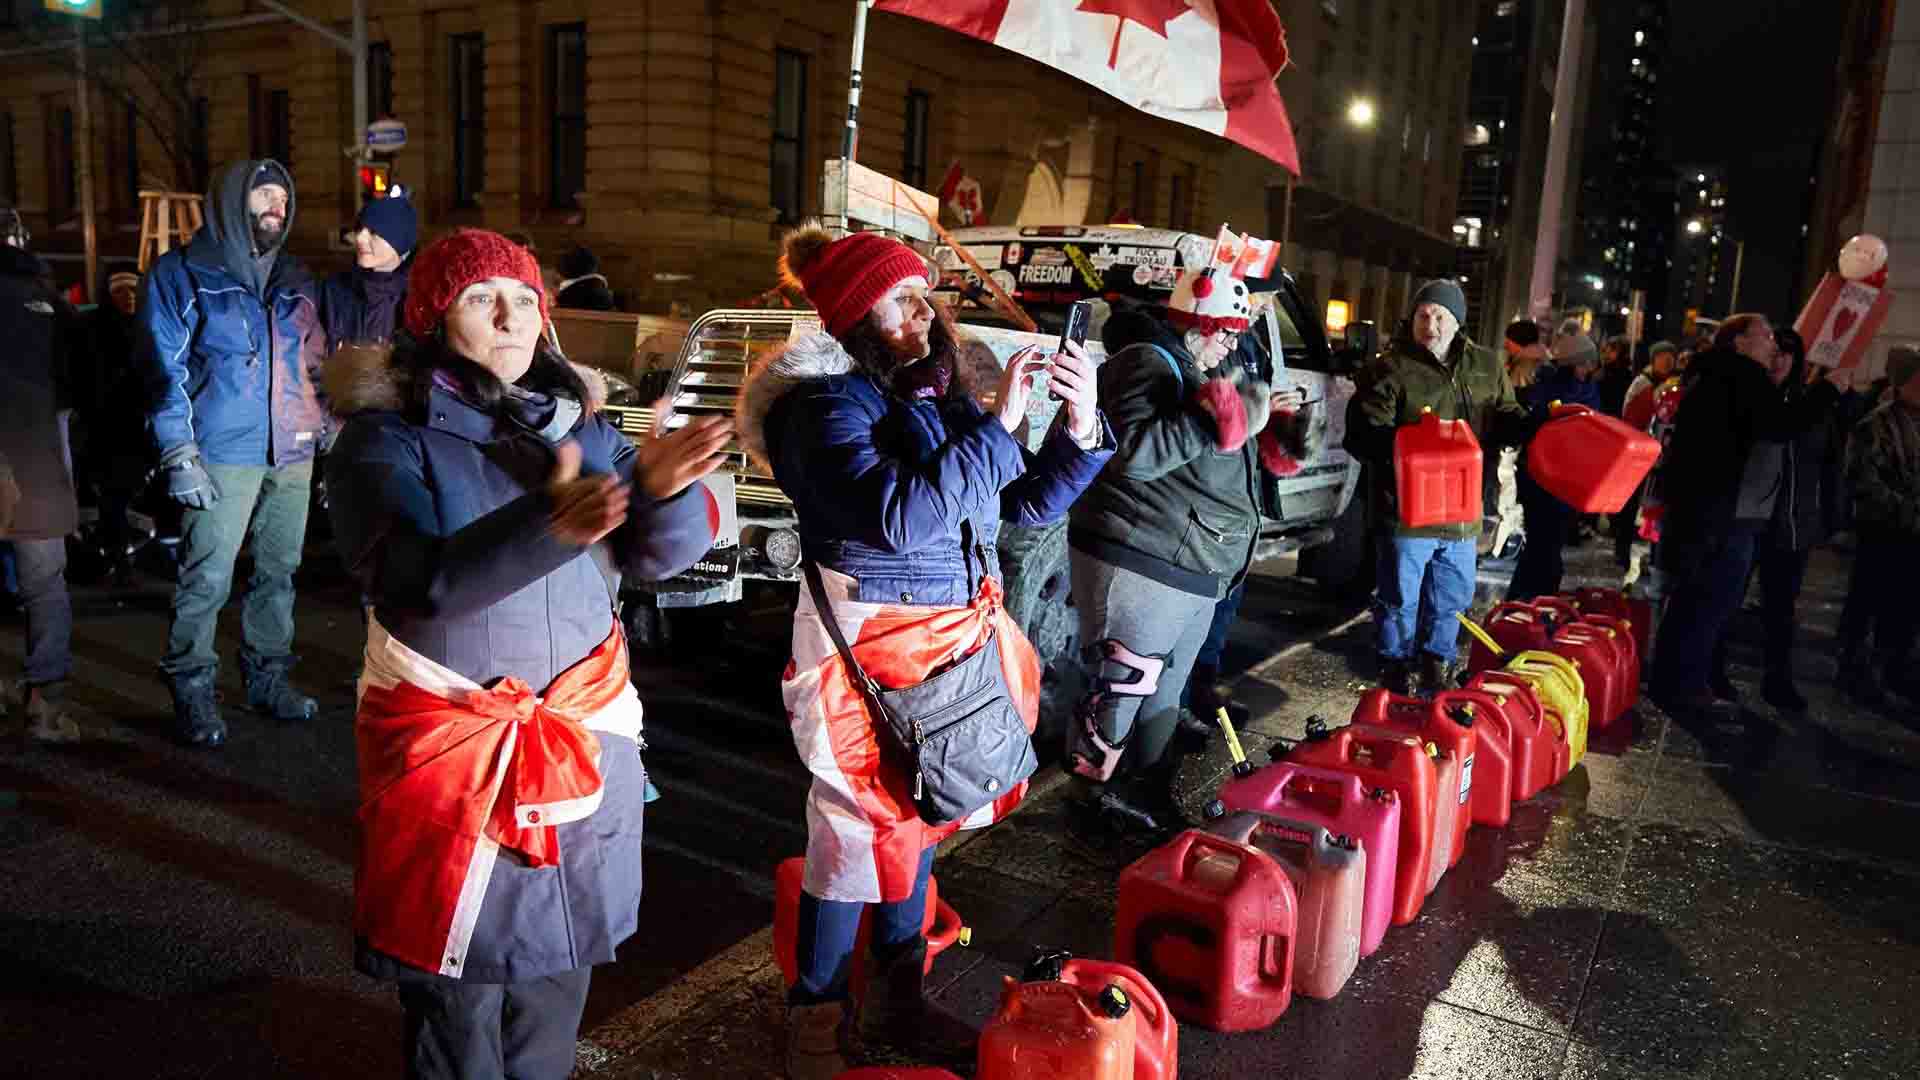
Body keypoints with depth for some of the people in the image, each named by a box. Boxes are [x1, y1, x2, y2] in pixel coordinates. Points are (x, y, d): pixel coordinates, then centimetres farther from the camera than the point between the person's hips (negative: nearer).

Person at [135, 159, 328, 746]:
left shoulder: (294, 278, 16)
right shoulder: (181, 273, 1)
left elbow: (317, 357, 24)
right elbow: (162, 367, -4)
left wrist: (328, 420, 14)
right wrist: (179, 453, -11)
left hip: (293, 453, 5)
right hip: (223, 454, -5)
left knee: (279, 570, 11)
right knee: (207, 579, -6)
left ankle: (268, 676, 23)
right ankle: (192, 692, 6)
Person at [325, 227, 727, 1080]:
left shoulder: (573, 420, 4)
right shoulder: (384, 437, -8)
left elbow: (661, 554, -3)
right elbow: (415, 579, -25)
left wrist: (662, 486, -26)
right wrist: (545, 528, -41)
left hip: (584, 726, 4)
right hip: (447, 737, -4)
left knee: (561, 948, 18)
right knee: (460, 972, 9)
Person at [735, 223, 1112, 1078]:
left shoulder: (937, 393, 6)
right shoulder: (828, 404, -14)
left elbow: (1028, 503, 9)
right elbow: (899, 518, -28)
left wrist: (1081, 426, -7)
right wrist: (997, 424, -22)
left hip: (952, 641, 7)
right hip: (867, 648, -7)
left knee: (917, 820, 18)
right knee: (855, 831, 2)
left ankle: (896, 1001, 36)